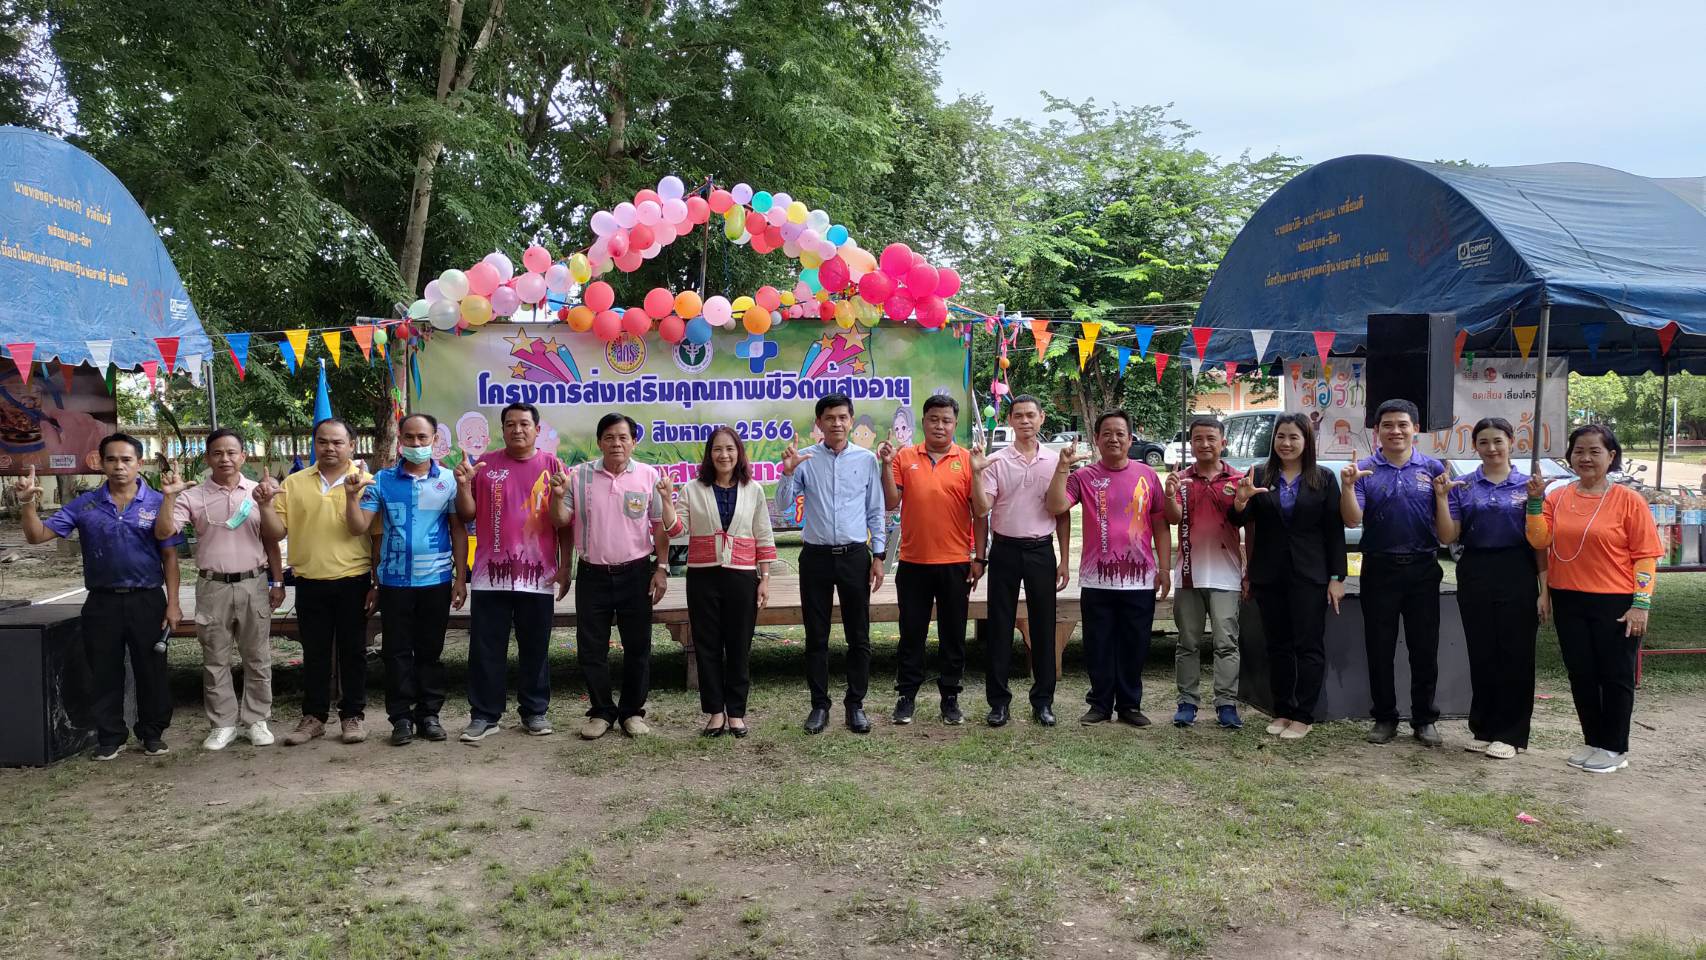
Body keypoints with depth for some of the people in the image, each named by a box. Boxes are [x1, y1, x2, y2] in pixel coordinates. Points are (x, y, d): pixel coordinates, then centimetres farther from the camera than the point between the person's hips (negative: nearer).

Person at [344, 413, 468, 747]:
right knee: (397, 651, 5)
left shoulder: (448, 480, 1)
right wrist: (352, 496, -17)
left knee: (431, 651, 9)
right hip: (394, 581, 0)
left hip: (436, 580, 0)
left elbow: (458, 531, 4)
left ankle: (429, 713, 18)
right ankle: (401, 717, 13)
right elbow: (360, 528, 0)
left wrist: (461, 578, 1)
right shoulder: (382, 481, 2)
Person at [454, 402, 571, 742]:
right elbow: (468, 516, 7)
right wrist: (463, 485, -11)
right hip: (490, 574, 1)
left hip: (537, 574, -1)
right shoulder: (484, 464, 6)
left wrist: (565, 567, 1)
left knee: (535, 649, 9)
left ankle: (535, 712, 20)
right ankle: (484, 715, 14)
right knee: (485, 649, 4)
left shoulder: (552, 465, 3)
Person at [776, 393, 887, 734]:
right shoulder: (805, 459, 0)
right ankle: (819, 705, 17)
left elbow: (875, 511, 6)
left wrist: (878, 556, 2)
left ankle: (856, 704, 18)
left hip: (855, 555, 0)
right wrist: (787, 472, -19)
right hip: (816, 556, 0)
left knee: (859, 636, 6)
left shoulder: (867, 459, 2)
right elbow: (783, 505, -3)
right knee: (816, 636, 7)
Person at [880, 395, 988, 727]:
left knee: (953, 634, 8)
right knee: (911, 632, 8)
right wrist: (887, 465, -13)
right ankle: (906, 696, 19)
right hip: (913, 562, 1)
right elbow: (891, 503, -2)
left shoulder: (968, 460, -1)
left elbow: (980, 512, -1)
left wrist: (979, 558, -5)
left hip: (955, 563, -1)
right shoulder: (905, 457, 3)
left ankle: (950, 697, 19)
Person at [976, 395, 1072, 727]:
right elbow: (982, 508, -8)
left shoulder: (1055, 460, 5)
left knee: (1044, 625, 5)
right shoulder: (996, 461, 0)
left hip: (1041, 550, 1)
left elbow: (1062, 512, 8)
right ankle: (998, 700, 12)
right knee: (1000, 626, 3)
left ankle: (1043, 700, 16)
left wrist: (1064, 560, 5)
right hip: (1005, 550, -1)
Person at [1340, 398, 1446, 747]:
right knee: (1379, 649, 6)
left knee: (1425, 649, 6)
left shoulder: (1433, 468, 4)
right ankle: (1384, 718, 18)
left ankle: (1424, 720, 18)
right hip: (1379, 569, 0)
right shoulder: (1364, 470, 1)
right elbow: (1352, 519, -8)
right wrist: (1347, 485, -22)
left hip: (1422, 569, 0)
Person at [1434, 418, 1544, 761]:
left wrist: (1544, 589, -5)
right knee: (1481, 653, 8)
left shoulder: (1528, 486, 3)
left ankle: (1509, 734, 12)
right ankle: (1482, 728, 20)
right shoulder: (1462, 487, 6)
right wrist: (1441, 496, -11)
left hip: (1518, 577, -1)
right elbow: (1448, 537, 0)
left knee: (1516, 654, 2)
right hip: (1475, 575, 1)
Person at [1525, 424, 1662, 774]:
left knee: (1615, 676, 5)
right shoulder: (1557, 498, 5)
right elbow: (1539, 540, -5)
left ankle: (1615, 749, 18)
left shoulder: (1628, 500, -6)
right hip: (1569, 602, 4)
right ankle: (1593, 742, 26)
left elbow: (1646, 555, -7)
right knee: (1581, 675, 11)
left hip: (1616, 604, -4)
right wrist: (1535, 500, -14)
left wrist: (1641, 603, -13)